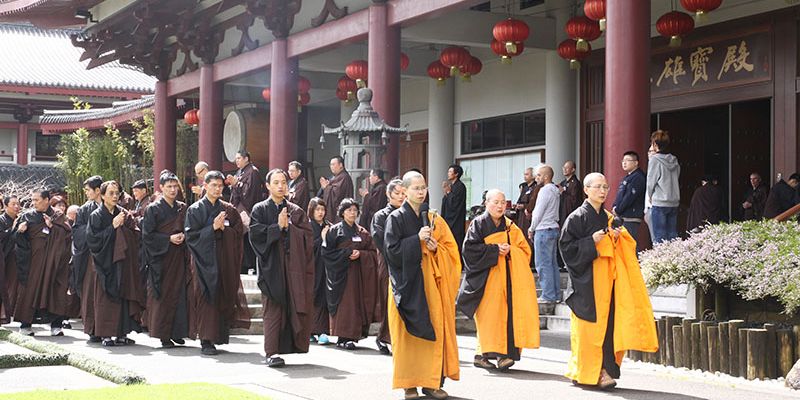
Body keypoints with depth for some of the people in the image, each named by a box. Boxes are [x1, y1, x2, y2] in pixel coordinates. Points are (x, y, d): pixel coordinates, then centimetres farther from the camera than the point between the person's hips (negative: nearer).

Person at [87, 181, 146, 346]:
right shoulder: (97, 216, -1)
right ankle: (106, 334, -1)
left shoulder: (124, 214, 10)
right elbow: (92, 239, -11)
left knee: (124, 296, 2)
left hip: (124, 263, 4)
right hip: (106, 263, -4)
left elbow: (137, 236, 6)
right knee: (106, 298, -5)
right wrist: (112, 227, -13)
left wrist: (125, 226, -11)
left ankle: (122, 333, 8)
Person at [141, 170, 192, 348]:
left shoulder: (182, 208, 11)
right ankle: (163, 335, 0)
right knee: (162, 296, -5)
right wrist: (169, 239, -15)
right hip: (161, 258, -4)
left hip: (179, 257, 4)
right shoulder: (153, 209, -2)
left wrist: (183, 236, -4)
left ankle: (177, 331, 10)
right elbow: (147, 235, -6)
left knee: (180, 293, 2)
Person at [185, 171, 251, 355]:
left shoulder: (229, 210, 10)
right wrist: (213, 228, -16)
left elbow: (239, 232, 6)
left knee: (223, 297, 3)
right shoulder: (195, 210, 1)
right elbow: (191, 236, -8)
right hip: (204, 259, -3)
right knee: (205, 298, -7)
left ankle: (218, 336, 13)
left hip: (225, 260, 3)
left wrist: (223, 228, -11)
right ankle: (205, 341, -6)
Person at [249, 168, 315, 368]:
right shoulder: (260, 209, 6)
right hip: (272, 267, -3)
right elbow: (256, 233, -9)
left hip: (294, 267, 3)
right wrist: (278, 227, -14)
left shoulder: (296, 211, 14)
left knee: (296, 307, -1)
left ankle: (293, 344, 11)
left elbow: (307, 235, 5)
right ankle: (272, 353, -9)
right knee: (273, 309, -8)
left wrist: (288, 226, -7)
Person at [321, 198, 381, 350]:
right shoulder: (334, 231, 1)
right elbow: (327, 252, -5)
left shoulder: (362, 233, 12)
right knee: (344, 302, -9)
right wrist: (346, 253, -13)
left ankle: (354, 334, 4)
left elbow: (373, 252, 9)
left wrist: (360, 254, -10)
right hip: (341, 271, -4)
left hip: (358, 273, 4)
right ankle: (344, 337, -9)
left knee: (357, 302, -1)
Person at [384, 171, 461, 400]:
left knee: (435, 330, -1)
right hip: (407, 283, -4)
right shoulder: (396, 218, -1)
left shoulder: (433, 219, 11)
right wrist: (417, 239, -16)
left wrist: (436, 247, -8)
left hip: (431, 282, 4)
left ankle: (431, 382, 6)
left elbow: (450, 249, 12)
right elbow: (392, 250, -10)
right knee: (408, 333, -5)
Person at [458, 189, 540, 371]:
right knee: (490, 314, -10)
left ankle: (505, 352, -2)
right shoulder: (478, 224, 0)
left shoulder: (510, 227, 14)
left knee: (509, 313, -4)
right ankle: (484, 353, -7)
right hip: (488, 277, -4)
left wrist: (510, 250, -8)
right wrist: (494, 250, -14)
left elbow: (524, 249, 12)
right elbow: (470, 248, -10)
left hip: (509, 277, 4)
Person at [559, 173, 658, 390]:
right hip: (587, 282, -6)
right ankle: (585, 372, 0)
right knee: (589, 327, -7)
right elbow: (567, 247, -9)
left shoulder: (609, 218, 16)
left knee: (609, 324, -1)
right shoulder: (577, 218, -3)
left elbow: (620, 250, 22)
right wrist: (592, 241, -16)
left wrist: (617, 238, 1)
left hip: (607, 280, 6)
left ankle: (604, 370, 1)